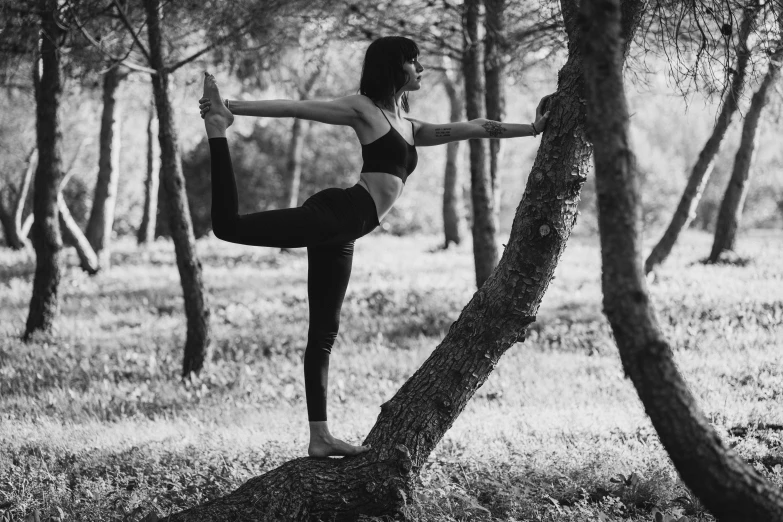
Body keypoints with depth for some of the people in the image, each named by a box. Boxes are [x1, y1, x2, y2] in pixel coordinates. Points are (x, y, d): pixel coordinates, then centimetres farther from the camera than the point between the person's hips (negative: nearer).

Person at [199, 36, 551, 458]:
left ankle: (319, 437, 7)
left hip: (340, 233, 8)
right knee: (229, 224, -24)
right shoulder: (363, 110, 4)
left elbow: (473, 128, 28)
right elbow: (296, 108, 1)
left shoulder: (410, 129, 25)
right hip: (334, 215, -8)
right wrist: (234, 108, -3)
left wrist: (531, 128, 28)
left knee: (324, 333, 7)